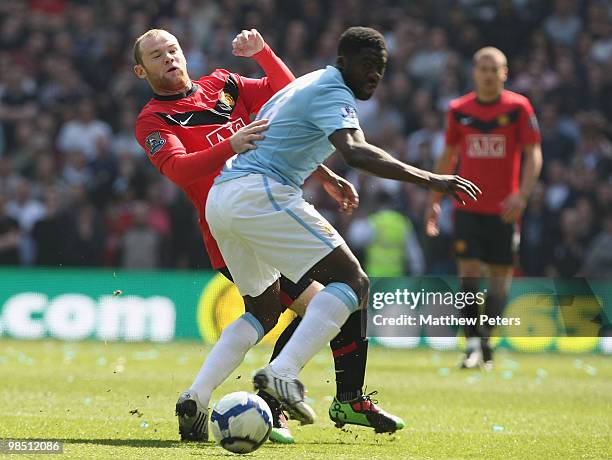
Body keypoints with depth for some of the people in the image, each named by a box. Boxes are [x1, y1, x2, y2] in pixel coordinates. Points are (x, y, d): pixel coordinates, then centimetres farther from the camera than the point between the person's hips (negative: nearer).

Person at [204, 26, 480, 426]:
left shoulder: (306, 86, 26)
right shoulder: (333, 92, -6)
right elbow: (355, 152, -25)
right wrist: (427, 179, -28)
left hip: (219, 200, 10)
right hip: (259, 194, -10)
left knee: (265, 311, 21)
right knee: (351, 280, -11)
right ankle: (283, 374, -27)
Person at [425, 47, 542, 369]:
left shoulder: (518, 107, -2)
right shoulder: (459, 110, 6)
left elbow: (533, 154, -2)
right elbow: (448, 157, 16)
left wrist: (522, 194, -15)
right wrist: (435, 201, 14)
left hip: (504, 209, -1)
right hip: (467, 207, 1)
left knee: (500, 278, 4)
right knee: (469, 273, -9)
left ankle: (486, 344, 17)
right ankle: (472, 344, -10)